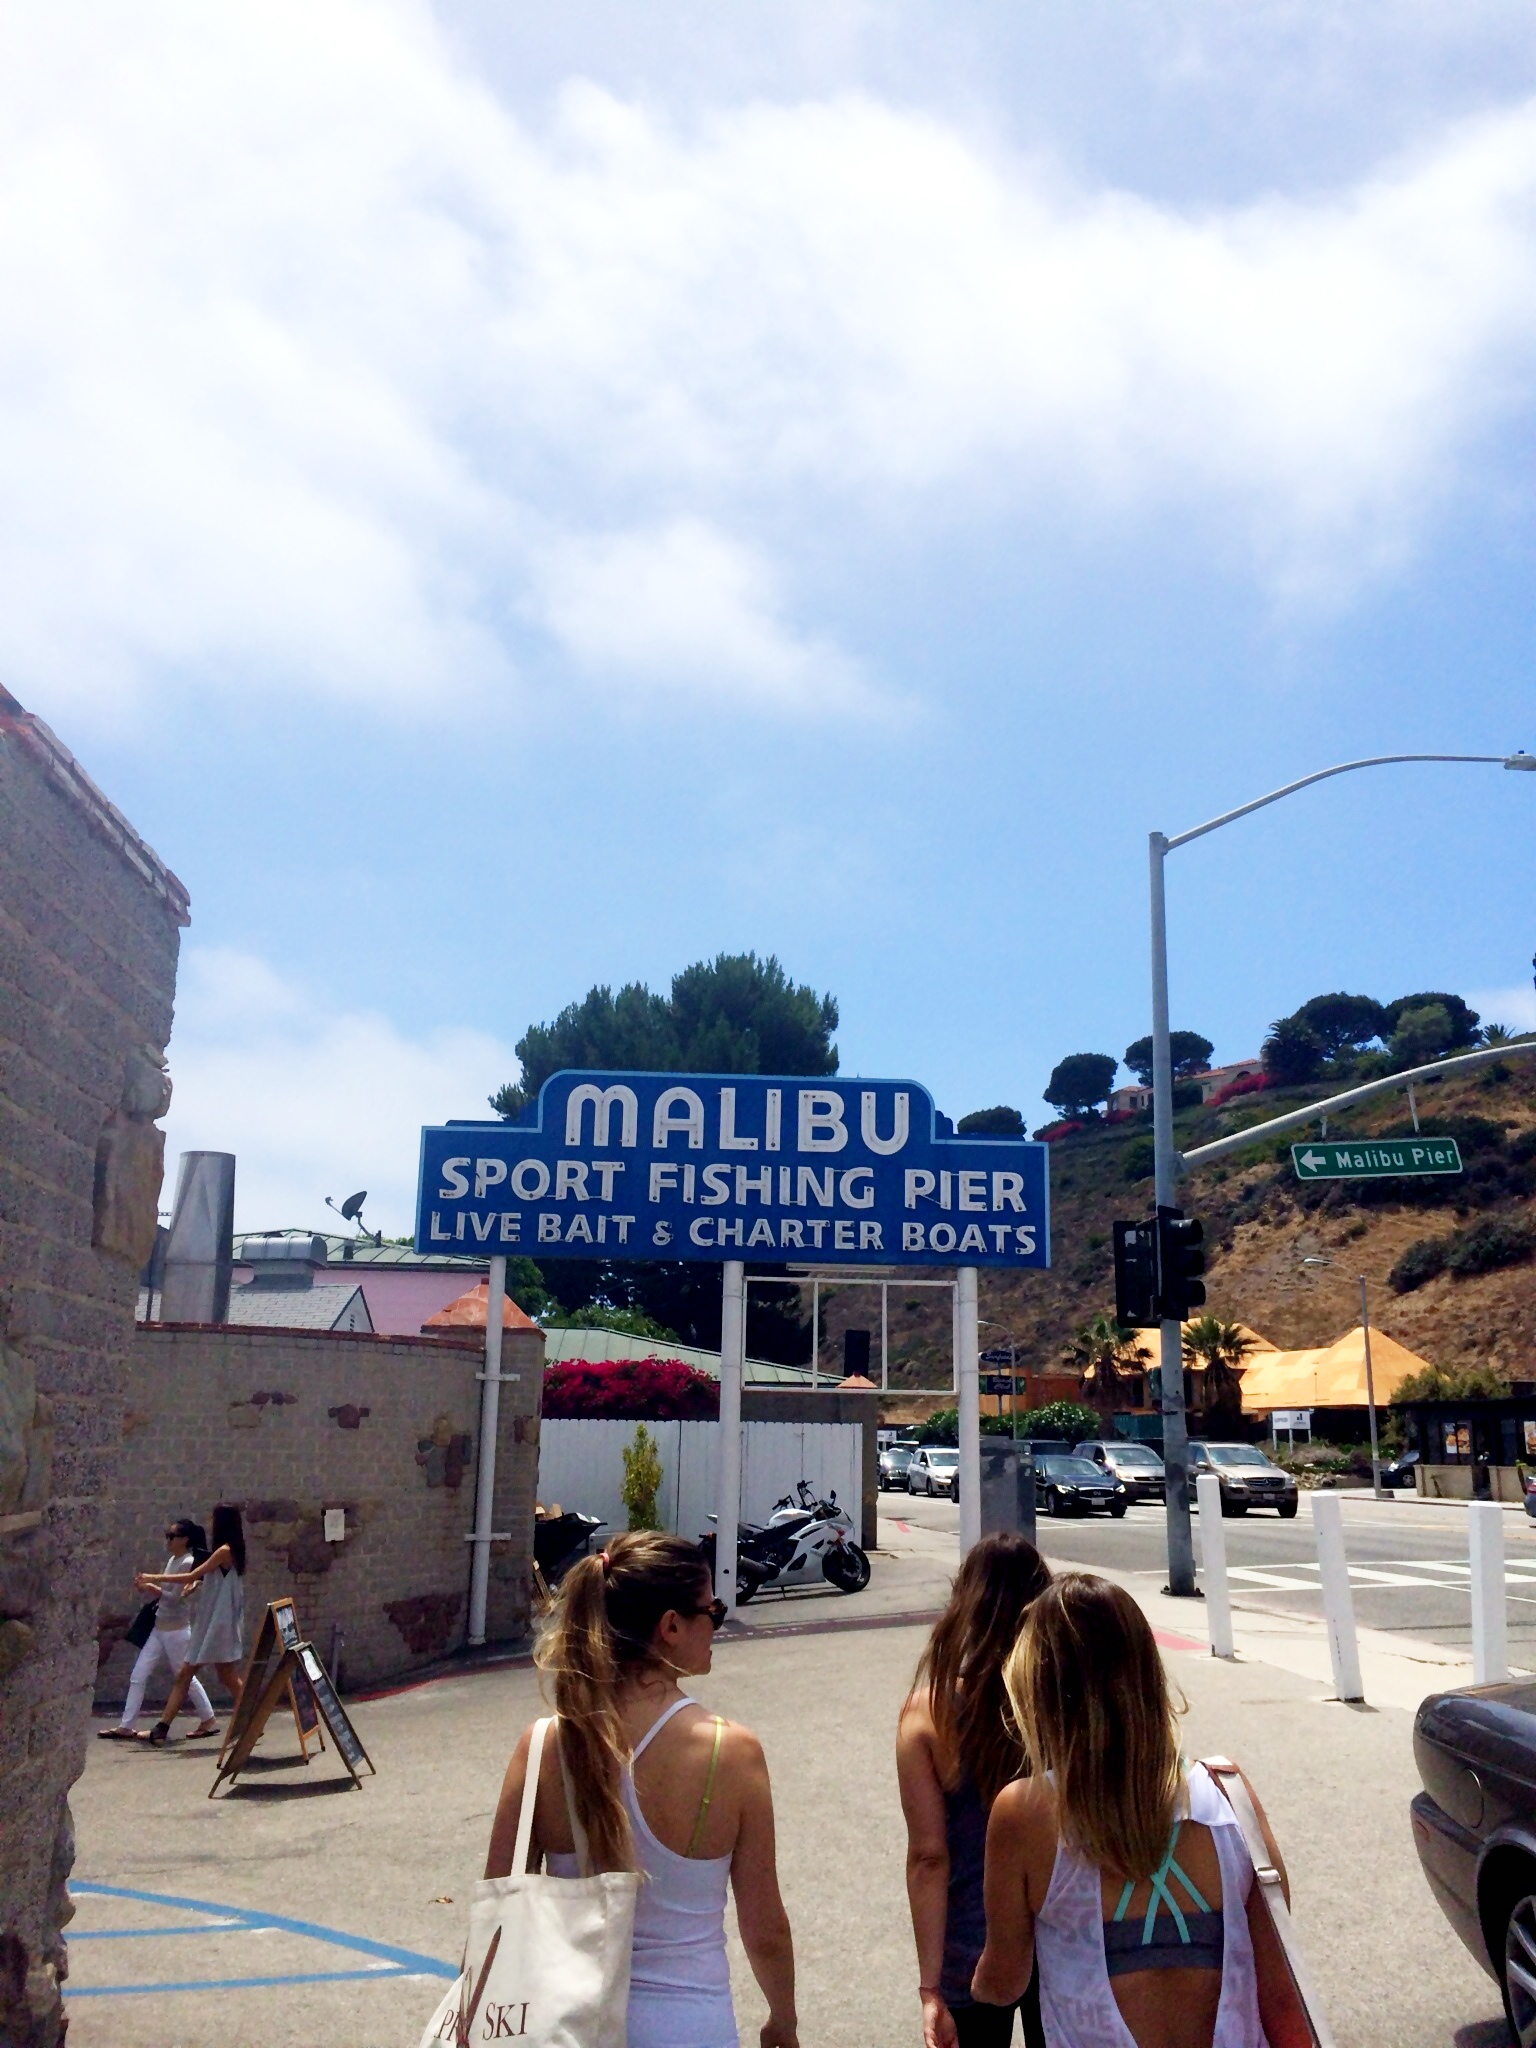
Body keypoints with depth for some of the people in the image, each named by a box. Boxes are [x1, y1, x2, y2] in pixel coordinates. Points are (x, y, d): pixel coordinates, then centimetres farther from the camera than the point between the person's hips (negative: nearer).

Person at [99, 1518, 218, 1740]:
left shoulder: (188, 1562, -15)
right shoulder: (172, 1560, 10)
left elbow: (175, 1598, -21)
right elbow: (166, 1592, 13)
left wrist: (151, 1586, -20)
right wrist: (148, 1586, -3)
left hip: (177, 1630, -8)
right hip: (160, 1628, 8)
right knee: (138, 1675, 4)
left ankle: (208, 1720, 18)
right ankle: (126, 1727, 7)